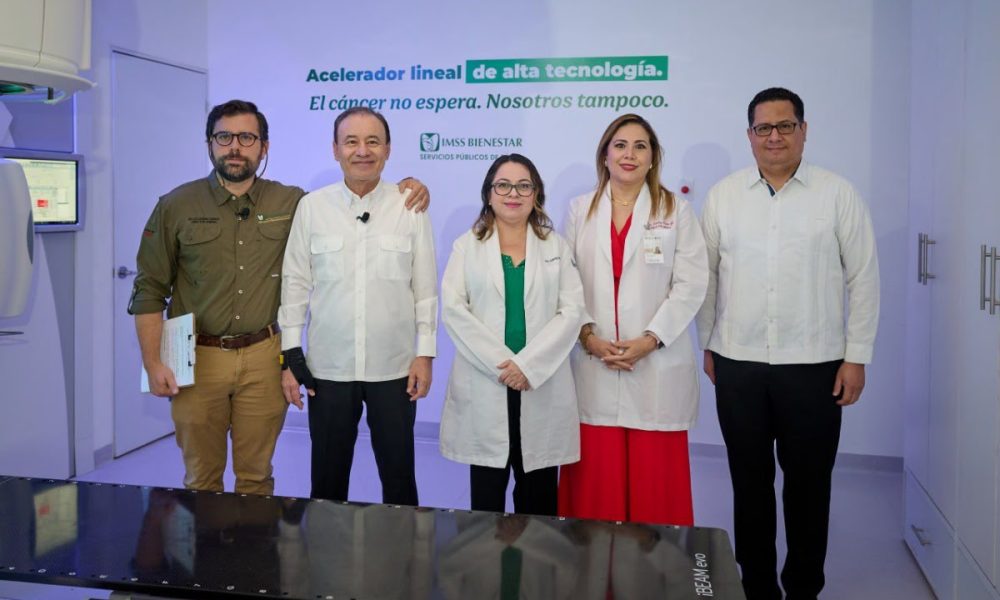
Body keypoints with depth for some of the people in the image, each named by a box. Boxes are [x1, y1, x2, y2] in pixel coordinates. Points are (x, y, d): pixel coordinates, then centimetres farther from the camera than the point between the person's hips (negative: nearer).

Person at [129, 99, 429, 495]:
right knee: (202, 480, 11)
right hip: (198, 359, -1)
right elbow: (149, 291, 2)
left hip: (263, 359, 1)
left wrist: (407, 191, -4)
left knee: (256, 476, 13)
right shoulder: (176, 207, 0)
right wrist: (153, 363, -5)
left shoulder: (291, 203, 3)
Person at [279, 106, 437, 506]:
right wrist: (290, 355, 0)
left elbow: (425, 287, 0)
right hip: (328, 368, 1)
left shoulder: (411, 207, -2)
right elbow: (295, 283, 2)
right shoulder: (312, 207, -1)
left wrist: (425, 354, -3)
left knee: (399, 476, 13)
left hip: (394, 368, 0)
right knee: (327, 479, 14)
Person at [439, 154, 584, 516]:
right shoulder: (467, 246, 8)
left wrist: (528, 365, -12)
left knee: (538, 497, 6)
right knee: (486, 496, 5)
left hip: (541, 386, 1)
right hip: (483, 386, 0)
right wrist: (500, 363, -13)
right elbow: (453, 310, -3)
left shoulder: (556, 247, 10)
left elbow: (571, 312, 0)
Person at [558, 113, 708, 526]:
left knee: (654, 482, 2)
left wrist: (650, 339, -12)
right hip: (593, 362, 2)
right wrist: (587, 334, -8)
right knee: (596, 476, 5)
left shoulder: (676, 211, 3)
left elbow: (690, 284, -3)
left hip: (657, 364, -1)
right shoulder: (581, 210, 10)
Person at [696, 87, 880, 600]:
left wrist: (856, 357, -3)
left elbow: (863, 279, 0)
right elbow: (707, 275, 8)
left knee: (808, 482, 10)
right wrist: (707, 345, 8)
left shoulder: (838, 195, -1)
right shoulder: (723, 195, 4)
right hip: (738, 364, 2)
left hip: (814, 365, -1)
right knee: (750, 480, 12)